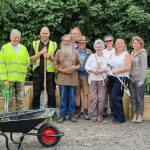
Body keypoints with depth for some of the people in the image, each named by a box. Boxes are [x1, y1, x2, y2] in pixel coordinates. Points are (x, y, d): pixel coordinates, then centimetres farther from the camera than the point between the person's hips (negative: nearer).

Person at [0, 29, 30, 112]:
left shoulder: (23, 48, 14)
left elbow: (27, 62, 18)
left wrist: (23, 73, 7)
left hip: (21, 79, 3)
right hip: (9, 79, -3)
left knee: (20, 100, 5)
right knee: (9, 100, -1)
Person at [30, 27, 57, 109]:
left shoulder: (54, 44, 10)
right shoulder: (34, 44, 9)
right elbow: (31, 59, 2)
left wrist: (49, 56, -10)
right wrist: (41, 52, -9)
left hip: (50, 72, 0)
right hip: (38, 72, 0)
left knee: (51, 93, 0)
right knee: (36, 93, 3)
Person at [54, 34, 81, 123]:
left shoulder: (75, 52, 8)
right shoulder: (59, 52, 7)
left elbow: (79, 65, 11)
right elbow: (55, 66, 6)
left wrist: (75, 68, -10)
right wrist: (63, 70, -9)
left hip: (73, 78, 0)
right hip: (62, 78, 0)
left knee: (72, 97, 3)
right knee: (63, 97, 0)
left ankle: (71, 114, 13)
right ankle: (62, 114, 7)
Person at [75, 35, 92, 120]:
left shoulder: (89, 52, 10)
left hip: (85, 75, 0)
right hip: (76, 75, 0)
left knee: (86, 94, -2)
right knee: (77, 93, 6)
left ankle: (86, 112, 1)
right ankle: (78, 111, 15)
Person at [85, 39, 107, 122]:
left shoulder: (106, 57, 6)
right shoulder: (91, 56, 8)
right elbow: (86, 66, 7)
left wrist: (103, 70, -13)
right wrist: (93, 70, -8)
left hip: (102, 80, 0)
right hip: (93, 80, 1)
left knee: (101, 98, -3)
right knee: (93, 98, -4)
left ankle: (100, 115, 9)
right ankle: (94, 115, 5)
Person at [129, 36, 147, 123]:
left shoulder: (142, 53, -8)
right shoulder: (132, 53, 13)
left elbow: (144, 67, -12)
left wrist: (142, 80, -17)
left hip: (139, 79, -6)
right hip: (131, 78, 7)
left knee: (140, 98, 1)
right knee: (133, 98, 8)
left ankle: (140, 116, 11)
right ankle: (134, 115, 16)